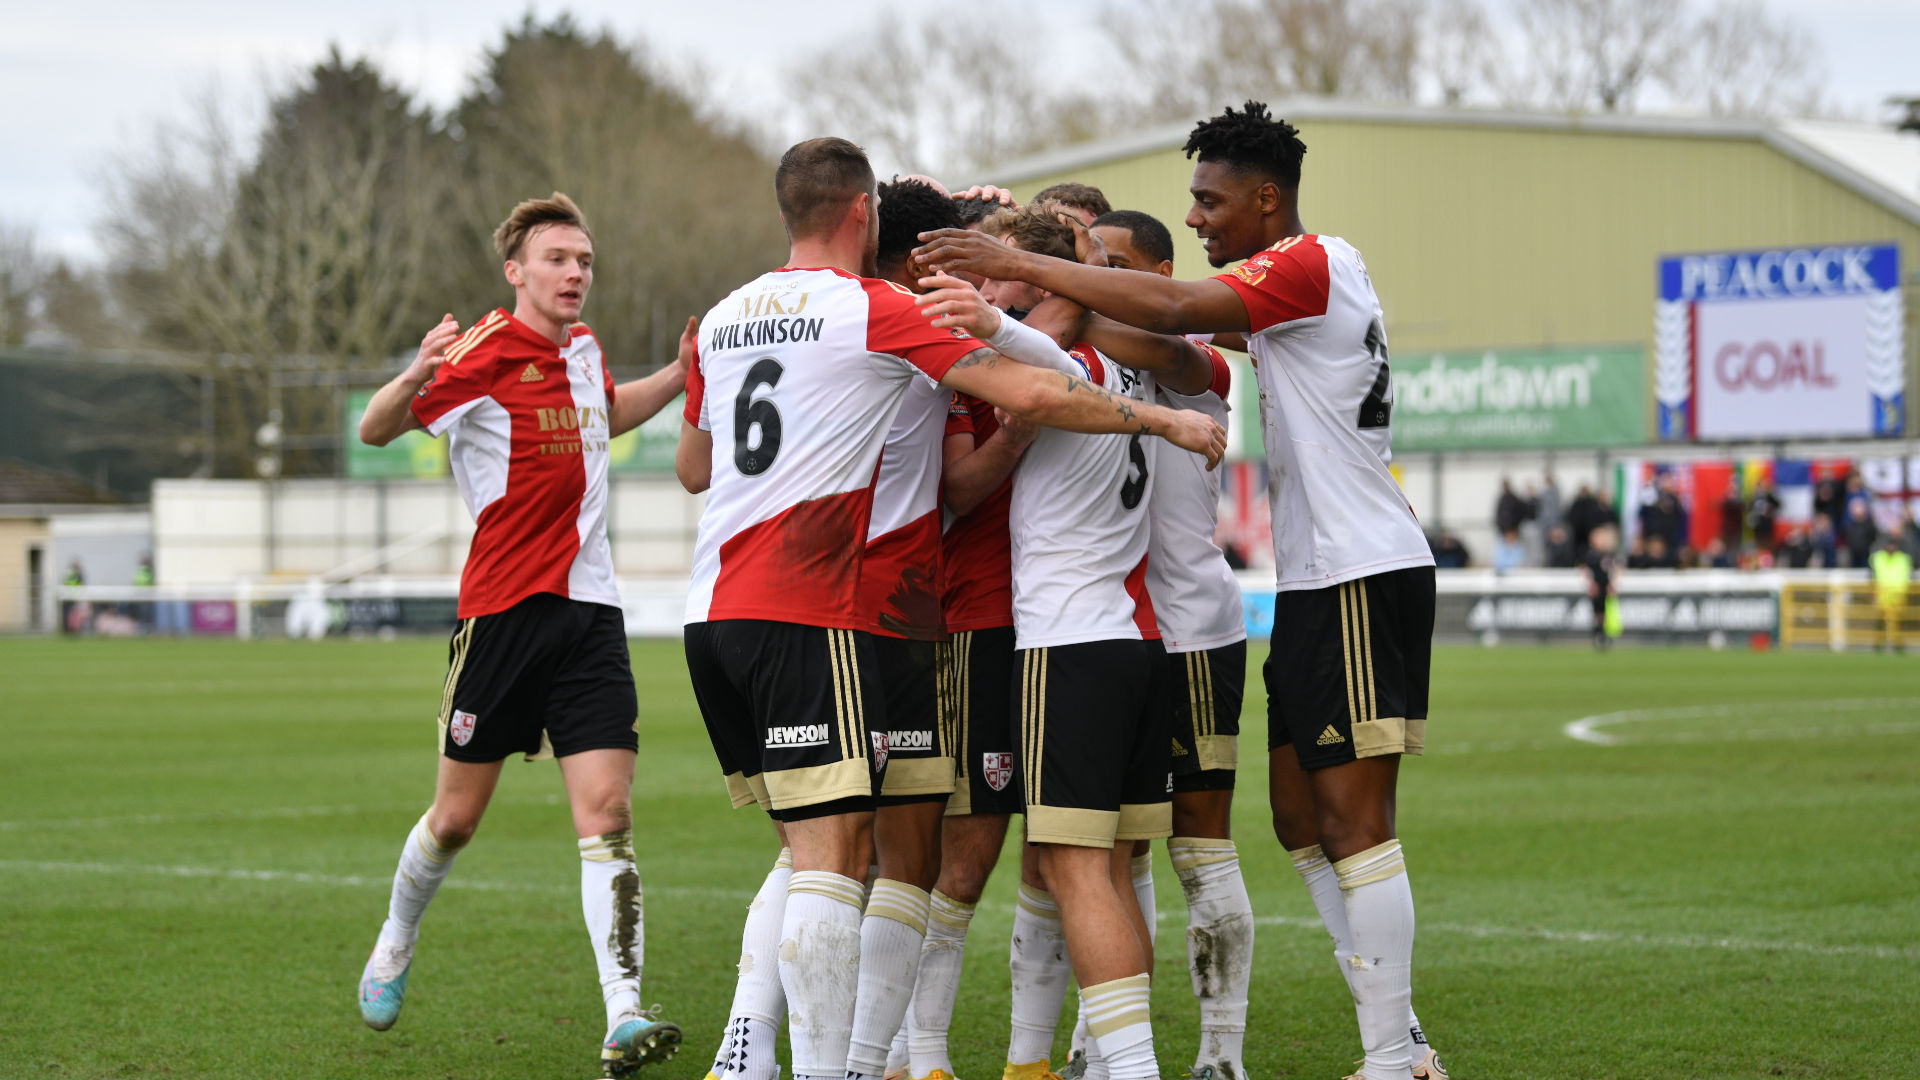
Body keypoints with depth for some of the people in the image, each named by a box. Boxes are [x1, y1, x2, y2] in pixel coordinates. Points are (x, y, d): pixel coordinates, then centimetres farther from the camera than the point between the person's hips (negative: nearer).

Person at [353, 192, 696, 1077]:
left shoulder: (583, 349, 12)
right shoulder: (486, 352, -9)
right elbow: (375, 431, -14)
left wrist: (680, 375, 21)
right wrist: (415, 379, -34)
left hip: (589, 609, 4)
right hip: (504, 607, -4)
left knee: (606, 816, -10)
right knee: (457, 817, 7)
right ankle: (395, 946, 36)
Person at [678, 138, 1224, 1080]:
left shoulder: (723, 319, 16)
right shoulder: (876, 308, -4)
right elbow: (1029, 394, -11)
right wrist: (1164, 421, -1)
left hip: (713, 613, 7)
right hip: (807, 614, -7)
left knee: (808, 849, 15)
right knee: (830, 853, -8)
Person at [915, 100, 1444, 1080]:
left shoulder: (1311, 265, -12)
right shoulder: (1298, 277, 19)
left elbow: (1172, 311, -26)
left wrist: (1020, 266, -23)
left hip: (1361, 578, -10)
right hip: (1318, 580, 10)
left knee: (1352, 822, -9)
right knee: (1301, 817, 11)